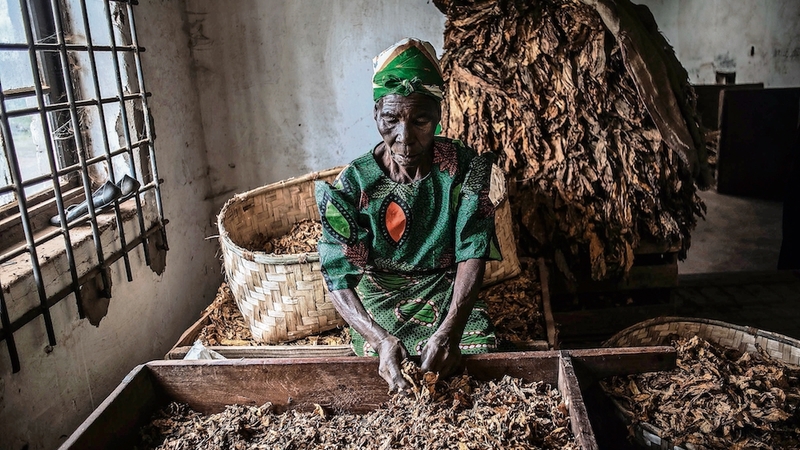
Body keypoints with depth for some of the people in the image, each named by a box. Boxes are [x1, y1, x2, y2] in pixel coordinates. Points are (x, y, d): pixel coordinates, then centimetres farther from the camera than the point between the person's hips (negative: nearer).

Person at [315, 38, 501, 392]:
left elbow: (472, 255, -16)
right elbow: (339, 279, -18)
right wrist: (381, 340, -36)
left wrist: (449, 333, -32)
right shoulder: (352, 185, -15)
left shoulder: (463, 169, -11)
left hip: (451, 300, 2)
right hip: (378, 309, -1)